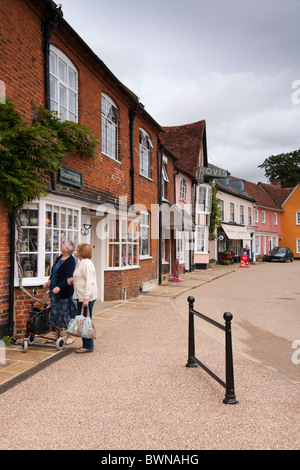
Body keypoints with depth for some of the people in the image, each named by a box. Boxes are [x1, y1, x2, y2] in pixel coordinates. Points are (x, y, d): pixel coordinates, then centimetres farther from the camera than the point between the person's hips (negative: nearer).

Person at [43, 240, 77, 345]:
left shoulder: (70, 261, -16)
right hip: (55, 290, 8)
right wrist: (49, 280, 11)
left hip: (64, 291, -8)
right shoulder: (59, 257, 9)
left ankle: (70, 336, 14)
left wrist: (59, 287, -31)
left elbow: (68, 277, -23)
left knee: (65, 313, 1)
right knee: (55, 313, 12)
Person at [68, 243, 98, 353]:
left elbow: (89, 282, -21)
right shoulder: (81, 263, 17)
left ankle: (88, 346, 4)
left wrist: (86, 298, -25)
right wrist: (72, 280, 9)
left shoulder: (86, 263, -15)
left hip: (87, 297, -10)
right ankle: (85, 344, 21)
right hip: (81, 297, 10)